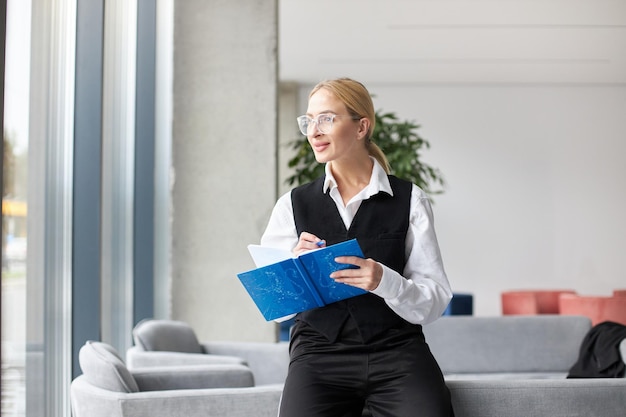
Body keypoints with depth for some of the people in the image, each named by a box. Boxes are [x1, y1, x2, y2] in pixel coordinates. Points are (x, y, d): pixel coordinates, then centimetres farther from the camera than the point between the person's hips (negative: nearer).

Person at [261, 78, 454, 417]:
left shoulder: (409, 201, 4)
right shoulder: (294, 204, 8)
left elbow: (436, 300, 0)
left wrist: (384, 281, -18)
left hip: (396, 350, -1)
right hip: (319, 352, 1)